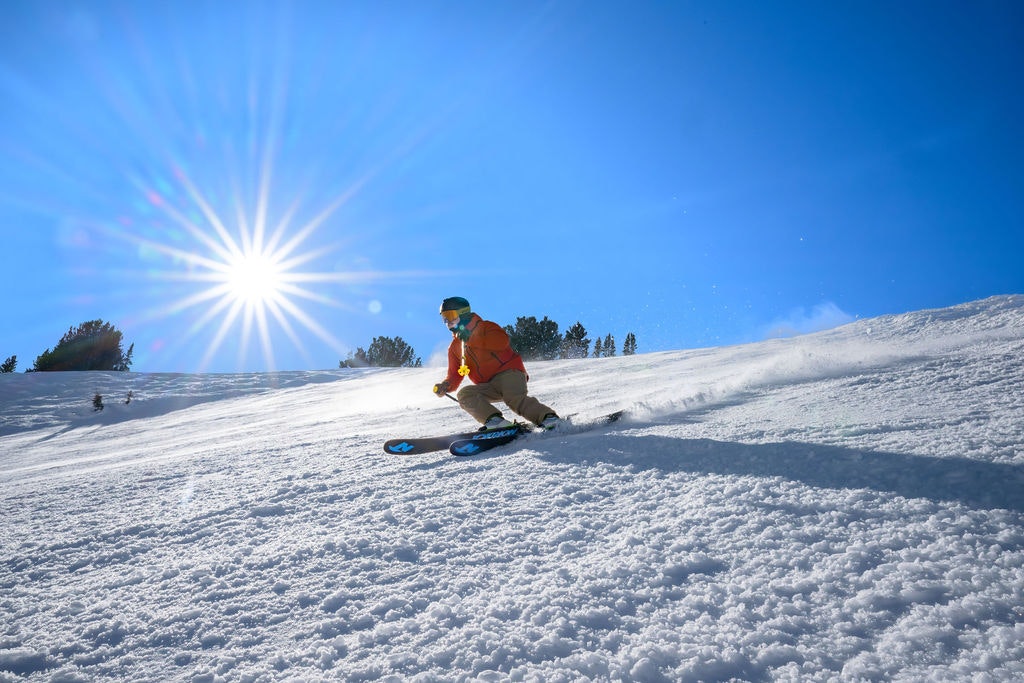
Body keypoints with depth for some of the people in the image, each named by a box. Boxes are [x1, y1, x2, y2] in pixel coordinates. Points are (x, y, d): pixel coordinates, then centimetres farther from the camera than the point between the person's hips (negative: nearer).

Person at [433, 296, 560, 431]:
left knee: (515, 399, -33)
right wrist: (445, 386, -3)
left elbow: (502, 341, -16)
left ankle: (548, 417, -35)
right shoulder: (455, 347, 21)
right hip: (488, 387, 6)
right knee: (464, 394, -20)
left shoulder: (485, 327, 5)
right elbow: (455, 374, 20)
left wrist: (471, 339, -16)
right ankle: (495, 420, -34)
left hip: (509, 371, -5)